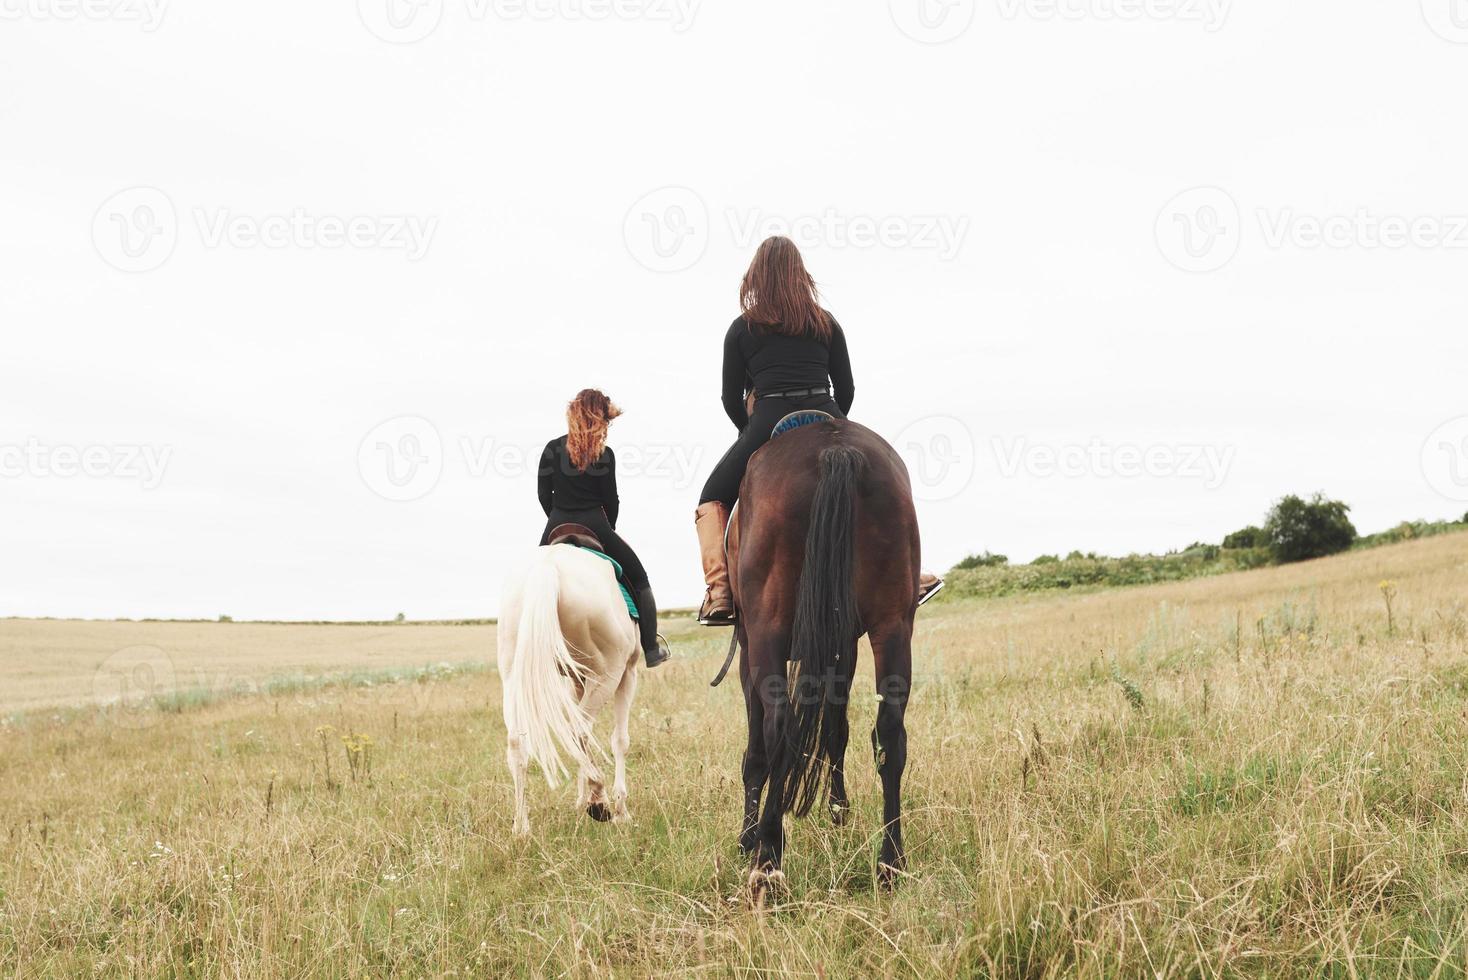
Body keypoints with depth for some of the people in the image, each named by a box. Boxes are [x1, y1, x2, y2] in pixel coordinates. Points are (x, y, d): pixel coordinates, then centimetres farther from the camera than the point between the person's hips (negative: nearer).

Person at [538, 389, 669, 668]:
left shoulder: (552, 449, 1)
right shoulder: (604, 454, -7)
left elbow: (543, 494, 4)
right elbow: (610, 499, -2)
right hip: (594, 527, -2)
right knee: (638, 579, 16)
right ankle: (651, 649, 15)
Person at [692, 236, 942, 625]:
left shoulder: (741, 329, 9)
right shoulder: (827, 323, 14)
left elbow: (731, 397, 10)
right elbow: (846, 388, 14)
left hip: (768, 423, -2)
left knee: (713, 500, 14)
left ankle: (719, 592, -5)